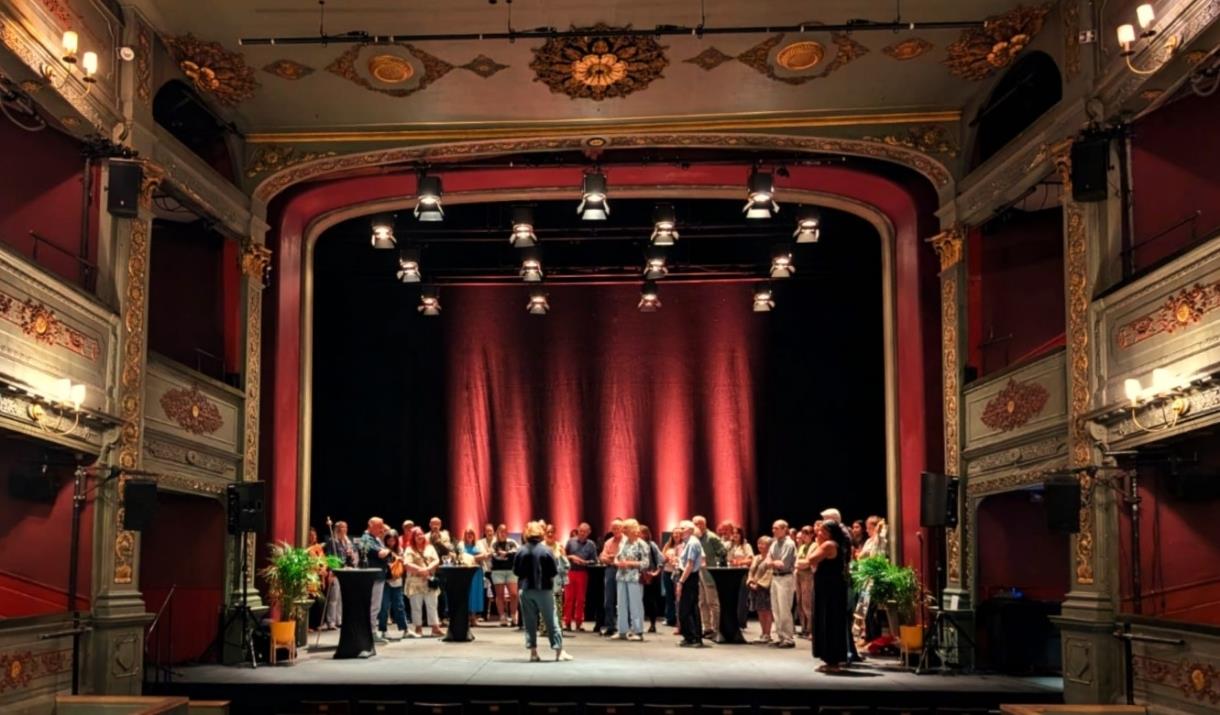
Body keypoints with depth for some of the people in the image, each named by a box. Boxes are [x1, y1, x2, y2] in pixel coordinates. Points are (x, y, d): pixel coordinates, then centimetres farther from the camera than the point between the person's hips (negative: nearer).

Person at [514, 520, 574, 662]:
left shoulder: (520, 551, -3)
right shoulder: (546, 551, -10)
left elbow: (516, 571, 1)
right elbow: (554, 571, -8)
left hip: (526, 590, 2)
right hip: (544, 589, -2)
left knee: (530, 621, 8)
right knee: (551, 620, 4)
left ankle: (533, 651, 7)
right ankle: (559, 650, 4)